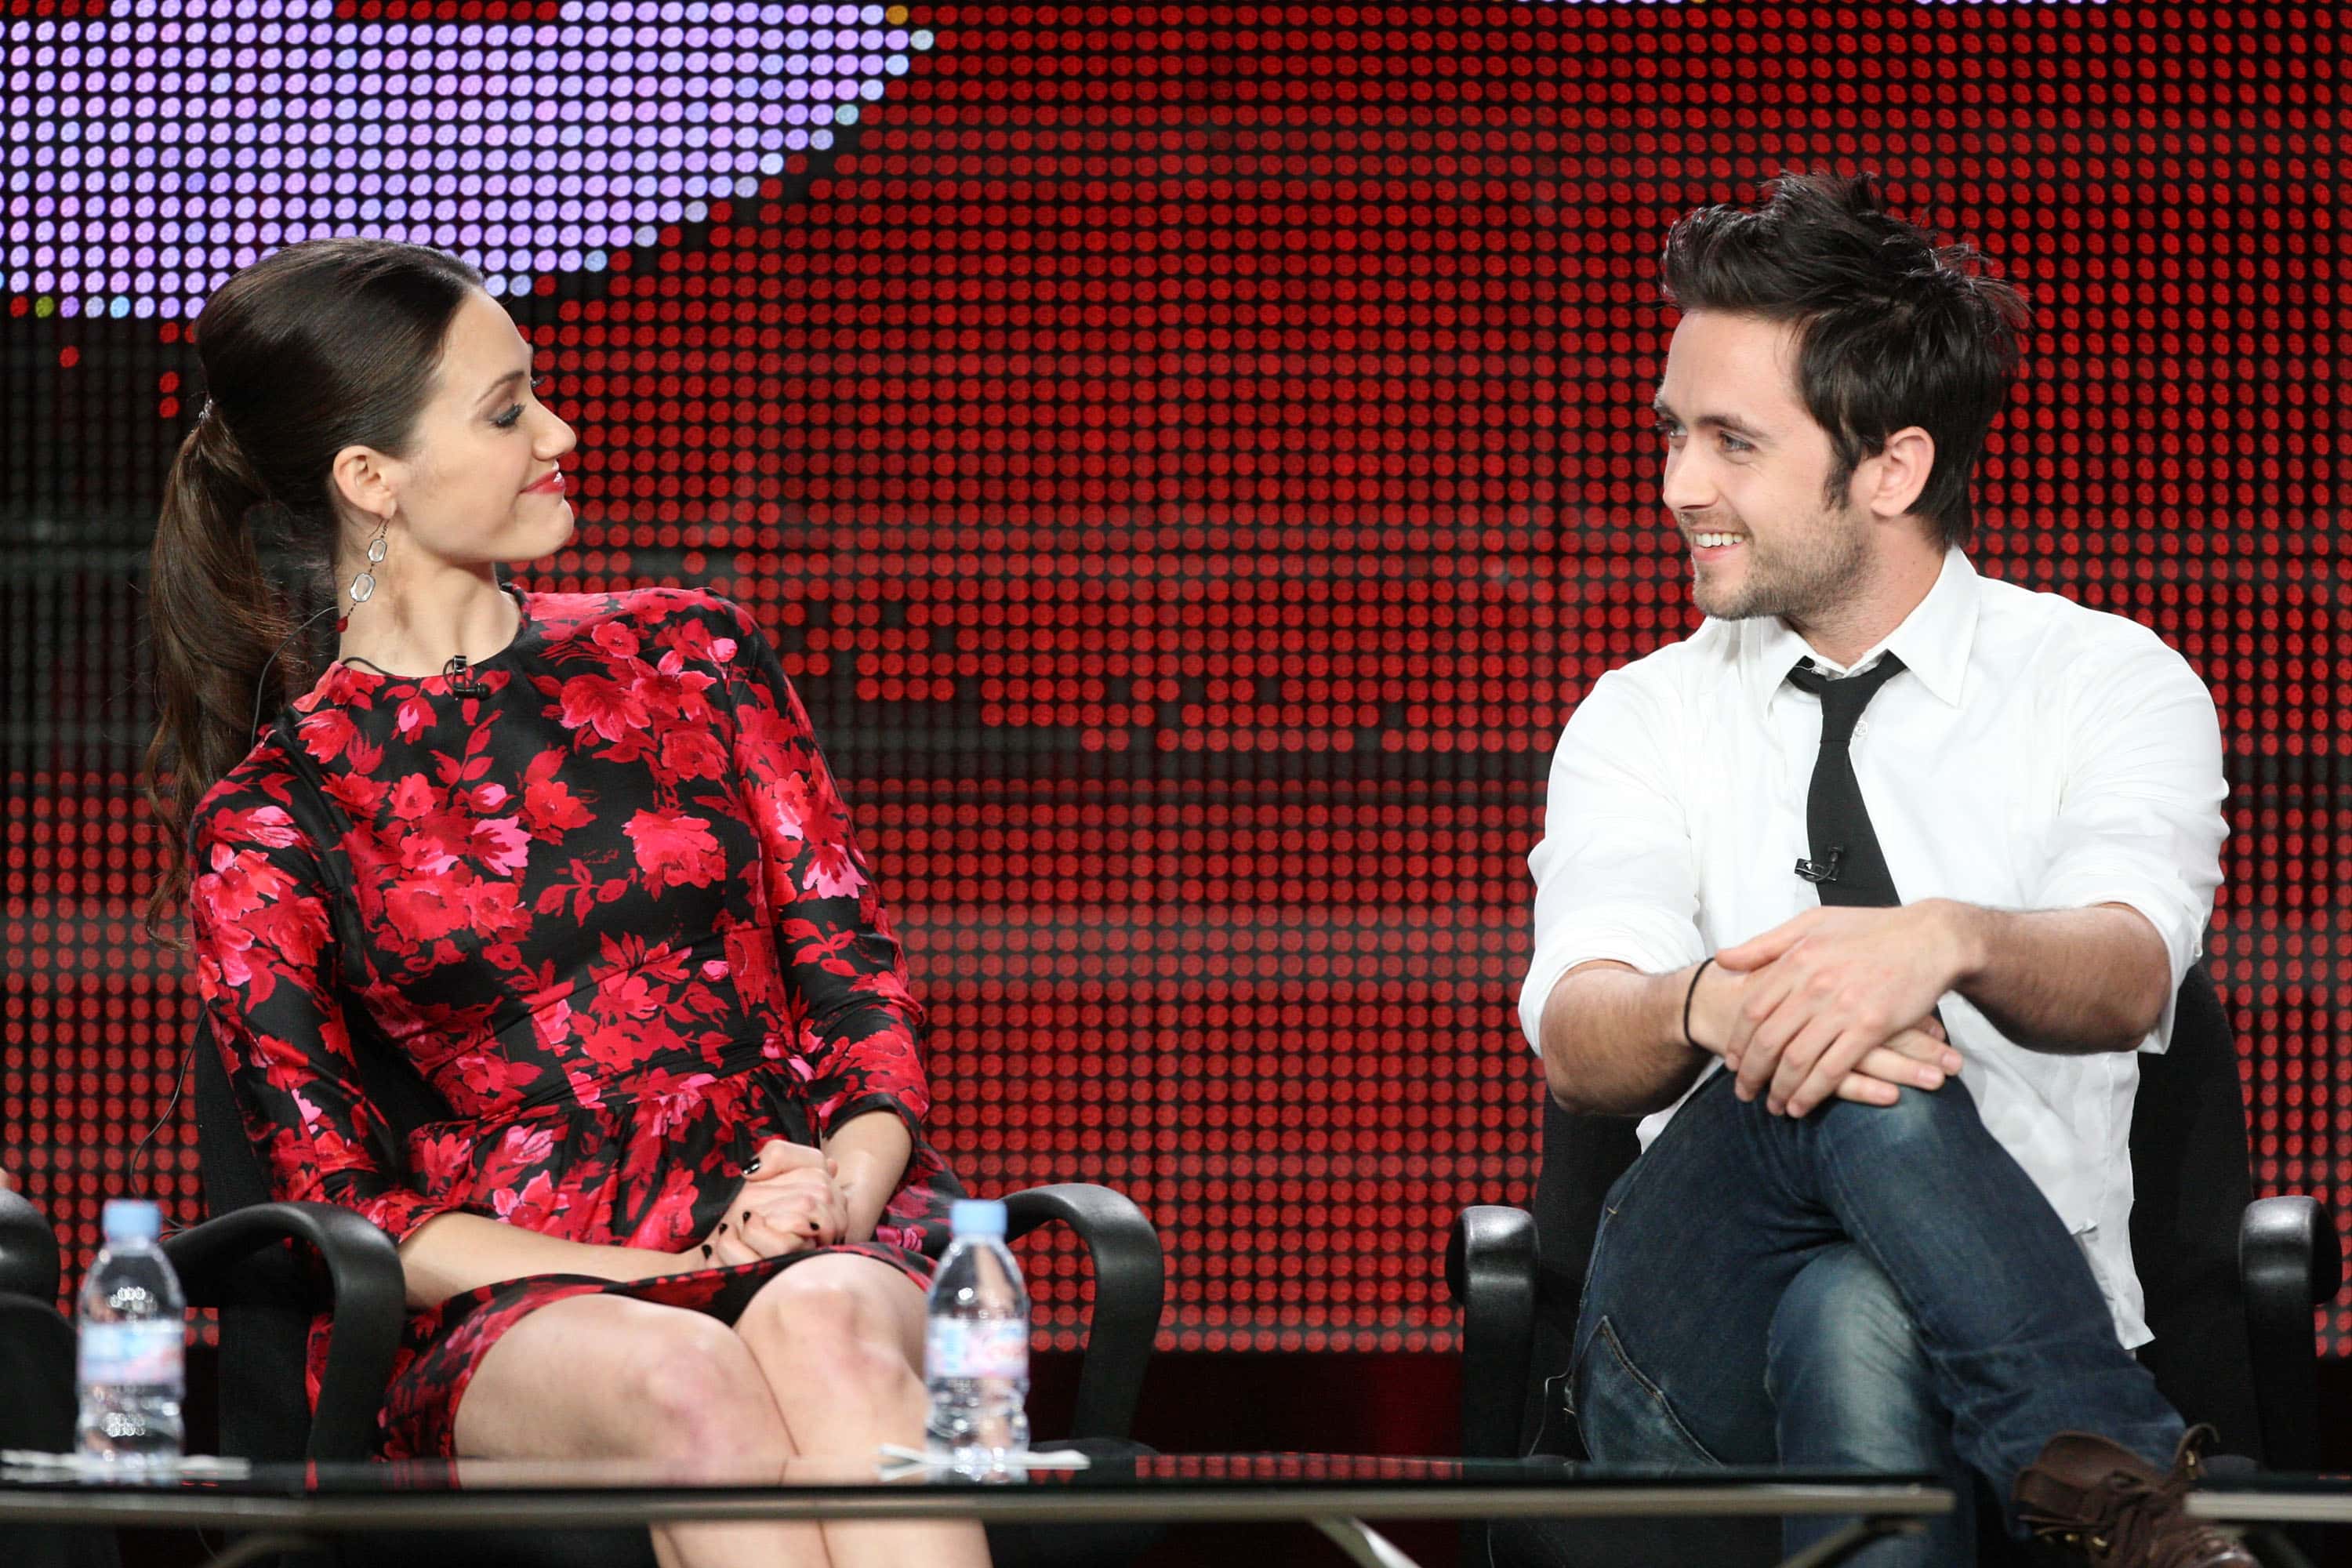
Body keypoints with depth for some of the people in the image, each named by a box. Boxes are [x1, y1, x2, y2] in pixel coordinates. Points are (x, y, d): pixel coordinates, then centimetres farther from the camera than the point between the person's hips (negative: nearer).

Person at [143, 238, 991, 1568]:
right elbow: (348, 1207, 3)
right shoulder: (270, 813, 7)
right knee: (689, 1384, -38)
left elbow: (859, 977, 14)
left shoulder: (689, 655, 17)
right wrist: (676, 1275, -12)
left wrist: (851, 1181, -10)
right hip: (512, 1300, -2)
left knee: (825, 1334, -36)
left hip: (815, 1234, 2)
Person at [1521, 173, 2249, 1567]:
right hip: (1684, 1358, 2)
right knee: (1833, 1083, -32)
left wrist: (1950, 939, -40)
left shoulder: (2110, 685, 9)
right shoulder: (1644, 724, 15)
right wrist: (1715, 1007, -32)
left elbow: (2127, 977, -14)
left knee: (1858, 1328, -39)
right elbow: (1578, 1036, -5)